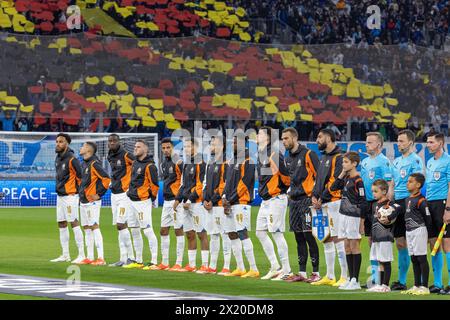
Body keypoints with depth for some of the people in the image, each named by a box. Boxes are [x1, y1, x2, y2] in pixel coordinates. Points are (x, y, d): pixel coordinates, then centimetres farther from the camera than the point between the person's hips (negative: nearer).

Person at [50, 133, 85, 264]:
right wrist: (60, 187, 16)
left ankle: (81, 255, -7)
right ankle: (65, 255, 16)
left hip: (70, 196, -9)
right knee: (61, 224, 10)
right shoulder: (58, 158, 12)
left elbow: (81, 176, -13)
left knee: (74, 223, -9)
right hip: (60, 196, 9)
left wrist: (78, 191, -8)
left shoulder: (72, 159, -14)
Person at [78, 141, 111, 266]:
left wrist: (99, 194, -16)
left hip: (92, 202, -10)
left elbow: (106, 179, -21)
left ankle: (101, 258, -13)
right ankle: (90, 258, 17)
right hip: (83, 202, 10)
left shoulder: (94, 164, -15)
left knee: (95, 227, -11)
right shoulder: (84, 164, 14)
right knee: (87, 228, 11)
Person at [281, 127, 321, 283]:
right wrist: (290, 192, 15)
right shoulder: (288, 159, 16)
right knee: (299, 238, 9)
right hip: (294, 200, 8)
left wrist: (315, 194, -14)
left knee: (309, 235, -10)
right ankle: (302, 273, 13)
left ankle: (316, 272, -6)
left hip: (306, 199, -8)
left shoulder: (308, 154, -8)